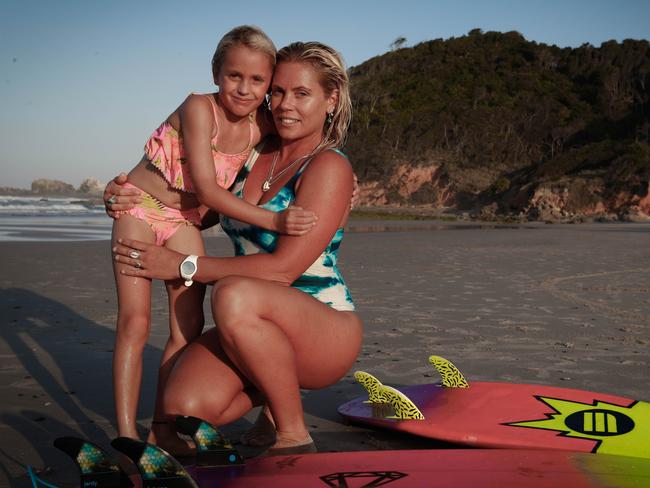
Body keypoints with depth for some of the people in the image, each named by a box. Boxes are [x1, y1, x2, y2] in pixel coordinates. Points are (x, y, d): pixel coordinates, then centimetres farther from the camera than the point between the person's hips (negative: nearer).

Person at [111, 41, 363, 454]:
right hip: (255, 330, 6)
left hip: (327, 332, -6)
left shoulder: (329, 167, -11)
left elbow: (282, 270, -19)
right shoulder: (256, 154, 10)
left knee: (235, 296, -38)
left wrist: (183, 266, -15)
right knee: (183, 408, -21)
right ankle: (275, 387, 11)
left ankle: (294, 435, -18)